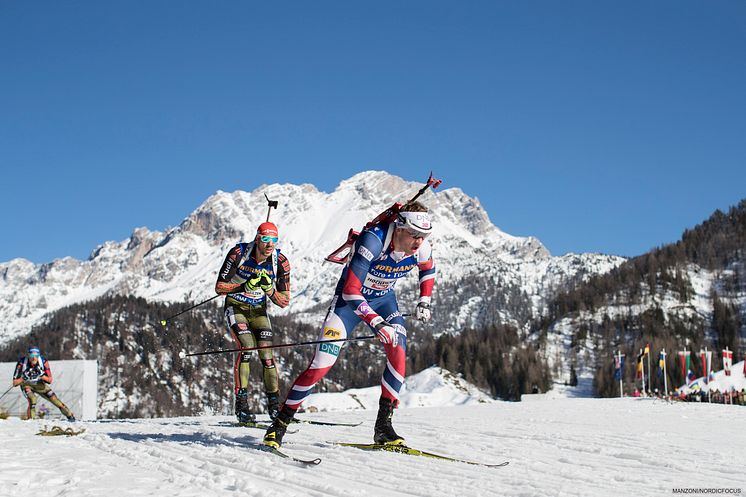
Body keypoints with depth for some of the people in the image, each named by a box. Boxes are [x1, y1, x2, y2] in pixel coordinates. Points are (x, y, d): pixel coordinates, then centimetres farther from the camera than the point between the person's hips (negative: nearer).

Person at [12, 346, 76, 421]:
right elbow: (15, 383, -25)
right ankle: (30, 419, -15)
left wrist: (42, 375, -36)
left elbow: (50, 381, -18)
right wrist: (23, 378, -41)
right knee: (32, 399, -31)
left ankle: (70, 415, 10)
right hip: (26, 384, -2)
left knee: (53, 398, -6)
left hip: (39, 384, 2)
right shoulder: (22, 363, -30)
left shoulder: (43, 361, -25)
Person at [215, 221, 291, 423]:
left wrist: (268, 288, -29)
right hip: (236, 308, -3)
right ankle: (241, 403, -19)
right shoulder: (239, 253, -22)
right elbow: (219, 287, -18)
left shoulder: (280, 262, -15)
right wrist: (245, 286, -32)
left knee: (267, 354, -11)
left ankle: (274, 404, 4)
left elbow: (284, 301, -11)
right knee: (246, 346, -24)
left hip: (259, 311, 3)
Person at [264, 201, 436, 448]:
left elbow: (428, 270, 11)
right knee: (321, 364, -13)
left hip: (383, 299, 5)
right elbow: (351, 291, -39)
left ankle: (383, 426, -8)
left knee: (398, 354, -20)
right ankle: (280, 423, 1)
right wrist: (376, 323, -44)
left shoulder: (420, 248, -17)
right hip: (350, 299, -4)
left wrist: (424, 302, 1)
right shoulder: (373, 240, -35)